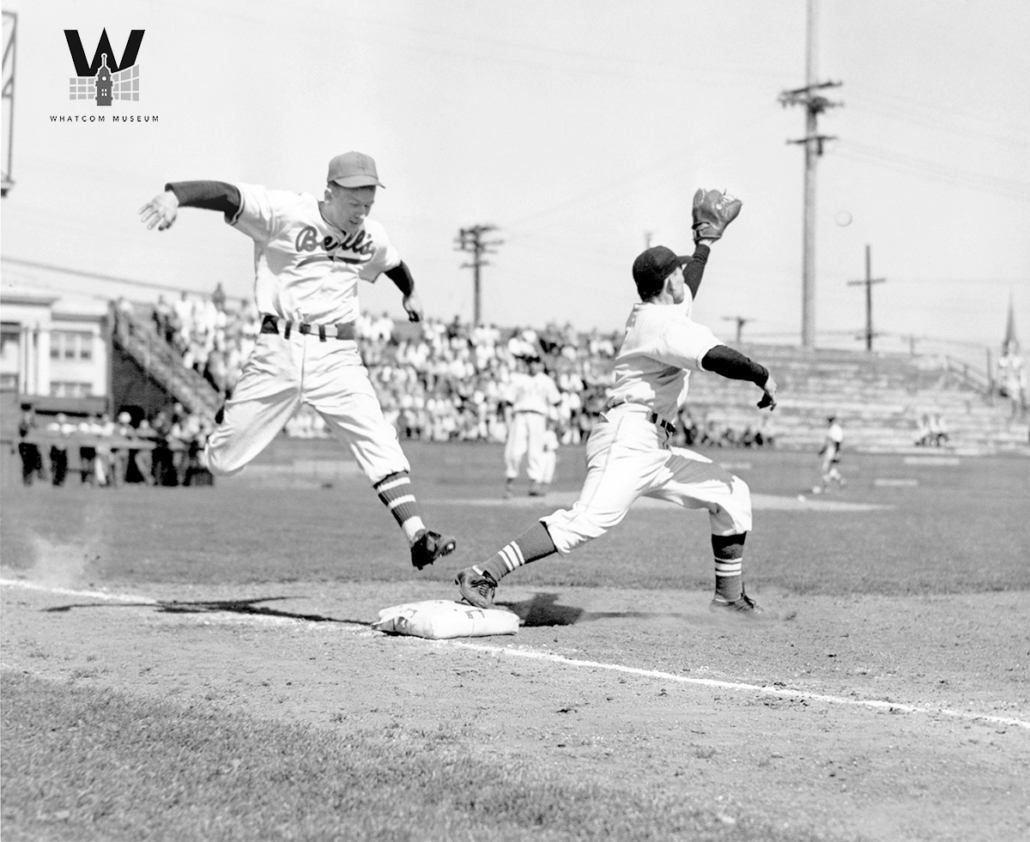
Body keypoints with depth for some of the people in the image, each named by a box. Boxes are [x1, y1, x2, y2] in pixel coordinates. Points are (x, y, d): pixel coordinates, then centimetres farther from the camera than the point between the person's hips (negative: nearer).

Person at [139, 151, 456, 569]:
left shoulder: (371, 236, 8)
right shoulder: (284, 212, -9)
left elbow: (391, 261, 33)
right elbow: (225, 194, -23)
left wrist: (410, 292, 51)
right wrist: (174, 193, -42)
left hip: (338, 357, 3)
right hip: (279, 349, -3)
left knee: (379, 442, -15)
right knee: (221, 460, 1)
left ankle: (417, 536, -20)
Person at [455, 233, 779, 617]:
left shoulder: (649, 312, 19)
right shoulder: (664, 325, -11)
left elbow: (684, 290, 42)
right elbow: (716, 357, -27)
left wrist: (705, 243, 53)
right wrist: (764, 377, -13)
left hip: (655, 448, 11)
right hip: (627, 438, -11)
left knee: (731, 493, 14)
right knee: (587, 521, -26)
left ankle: (730, 598, 16)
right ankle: (485, 574, -30)